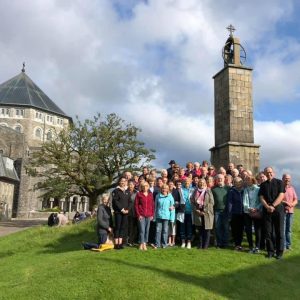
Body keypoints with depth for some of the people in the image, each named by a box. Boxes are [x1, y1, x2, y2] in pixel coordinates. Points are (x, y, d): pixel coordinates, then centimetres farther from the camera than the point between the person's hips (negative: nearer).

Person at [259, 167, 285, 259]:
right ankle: (270, 251, 12)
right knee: (268, 232, 3)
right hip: (267, 210, 2)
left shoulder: (279, 182, 4)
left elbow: (281, 196, -6)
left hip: (278, 209, -2)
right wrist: (267, 207, -13)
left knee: (279, 232, 1)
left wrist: (273, 206, -15)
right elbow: (261, 198, 4)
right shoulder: (263, 185, 12)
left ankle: (279, 252, 9)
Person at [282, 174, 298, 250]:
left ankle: (288, 245, 19)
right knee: (282, 229, -5)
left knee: (289, 229, 11)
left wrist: (291, 204, -8)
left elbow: (296, 200, 12)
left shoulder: (292, 188, 12)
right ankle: (283, 245, 0)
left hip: (290, 211, 5)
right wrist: (284, 202, -19)